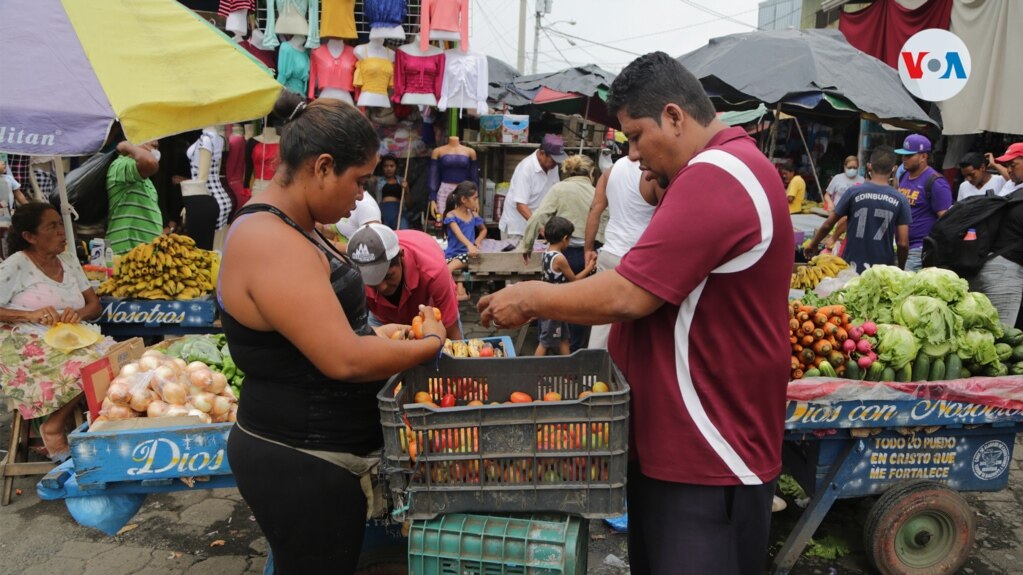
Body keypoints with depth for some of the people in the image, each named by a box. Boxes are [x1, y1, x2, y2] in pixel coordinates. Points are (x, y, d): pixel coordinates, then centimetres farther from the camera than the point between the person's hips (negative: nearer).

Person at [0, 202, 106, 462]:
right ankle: (54, 427, -10)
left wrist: (80, 313, -9)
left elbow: (95, 305, 14)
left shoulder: (69, 261, 15)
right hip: (26, 346, -6)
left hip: (68, 341, 6)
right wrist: (30, 315, -21)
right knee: (91, 363, -32)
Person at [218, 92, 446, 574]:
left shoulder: (285, 227, 8)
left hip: (307, 452, 10)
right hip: (302, 464, -10)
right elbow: (345, 360, -28)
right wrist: (429, 343, -13)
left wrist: (377, 333, 5)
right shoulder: (272, 244, -25)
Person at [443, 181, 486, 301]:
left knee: (449, 268, -28)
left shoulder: (474, 215, 6)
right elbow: (458, 233, -23)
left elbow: (484, 230, 25)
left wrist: (477, 241, 4)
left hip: (467, 253, 0)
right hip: (452, 252, 0)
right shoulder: (451, 215, -6)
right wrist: (469, 245, -41)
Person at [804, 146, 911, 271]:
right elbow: (903, 243, -6)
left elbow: (827, 225, 0)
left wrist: (813, 244, 16)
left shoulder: (854, 192, -6)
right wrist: (901, 269, 10)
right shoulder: (900, 200, -4)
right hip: (883, 270, 1)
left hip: (852, 267, 0)